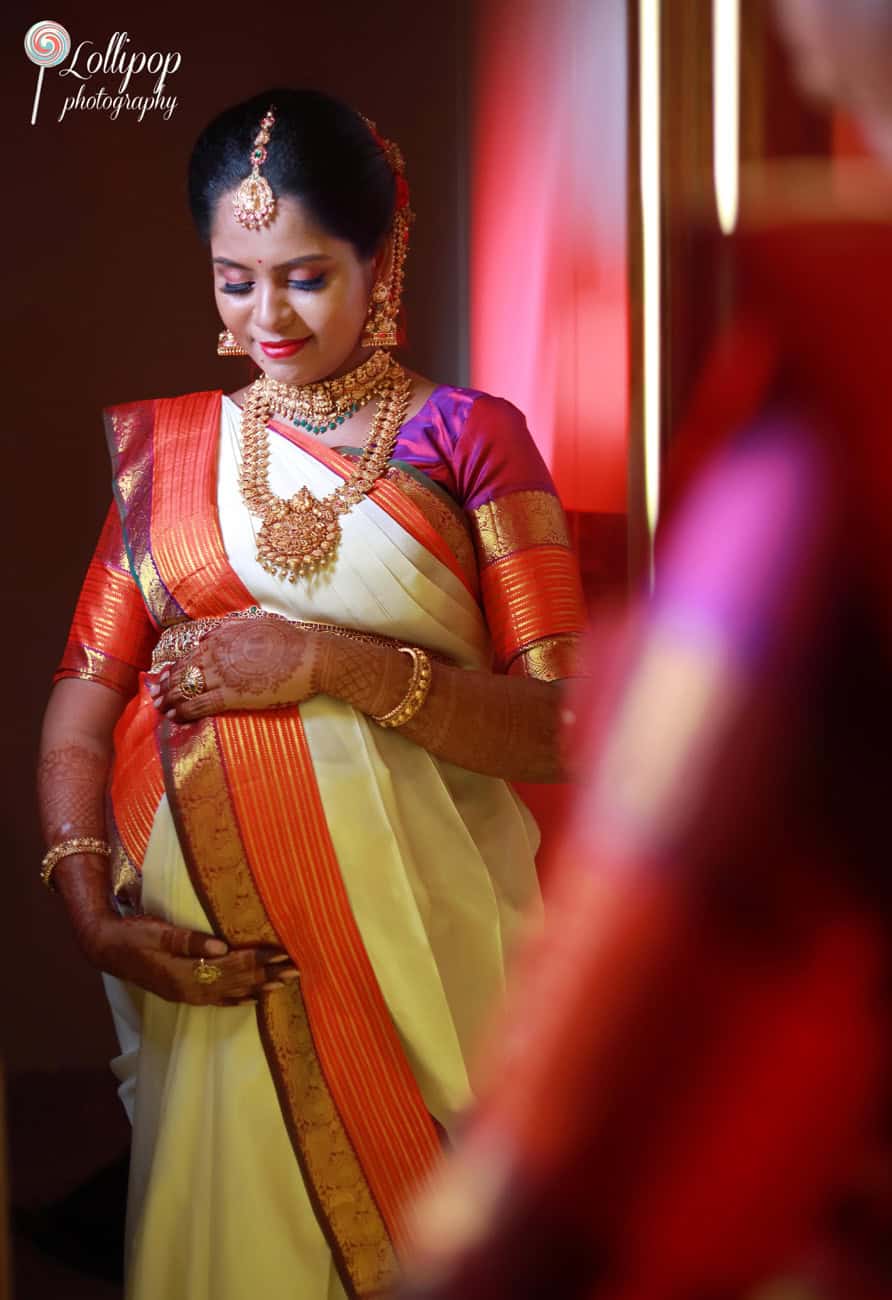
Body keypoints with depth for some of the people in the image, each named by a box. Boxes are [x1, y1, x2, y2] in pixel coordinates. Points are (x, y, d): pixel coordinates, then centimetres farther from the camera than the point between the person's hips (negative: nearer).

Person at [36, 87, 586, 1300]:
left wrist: (334, 662, -17)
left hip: (415, 938, -2)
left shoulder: (470, 437, 0)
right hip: (212, 965, 2)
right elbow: (83, 702, 3)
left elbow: (555, 729, -8)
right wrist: (93, 919, -11)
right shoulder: (168, 449, 8)